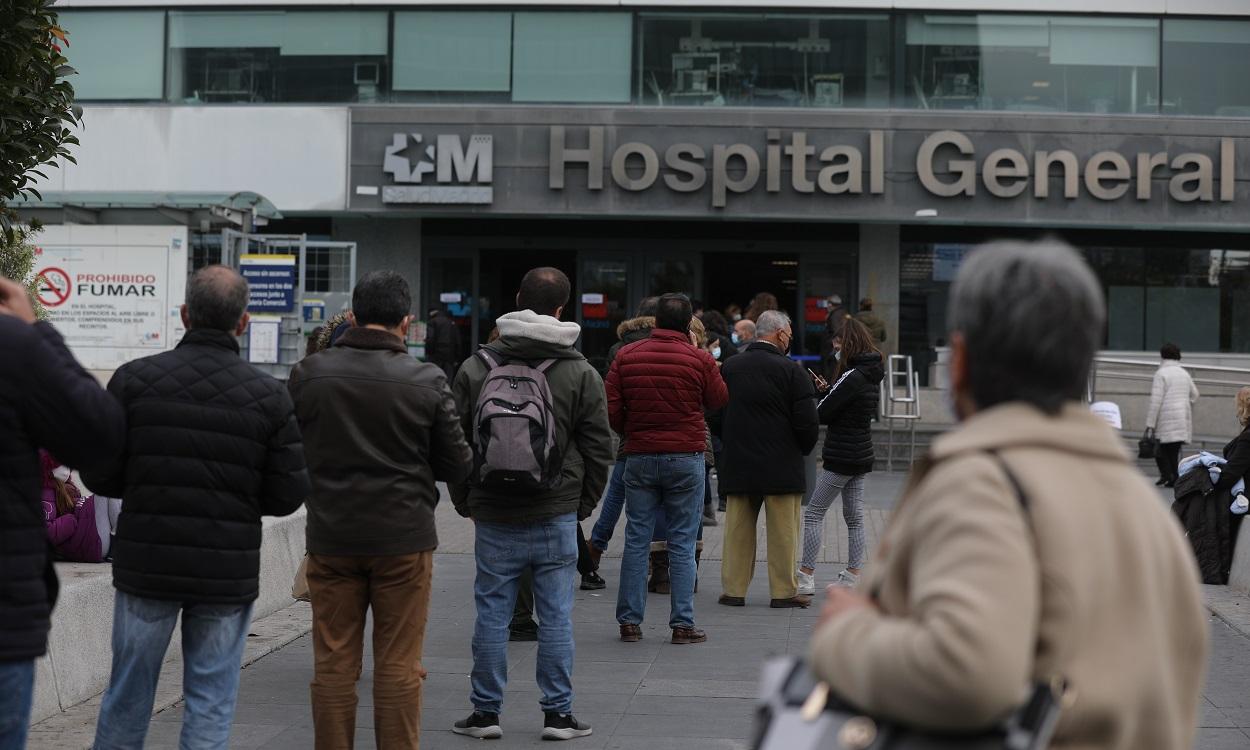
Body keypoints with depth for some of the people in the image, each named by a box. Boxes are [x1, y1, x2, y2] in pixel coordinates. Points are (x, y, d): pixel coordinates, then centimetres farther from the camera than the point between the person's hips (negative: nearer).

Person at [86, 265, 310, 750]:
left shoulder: (135, 379, -5)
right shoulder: (269, 396, -5)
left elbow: (97, 475, -5)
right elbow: (288, 496, -4)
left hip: (146, 564, 1)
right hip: (228, 573, -1)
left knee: (128, 695, 13)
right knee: (211, 702, 7)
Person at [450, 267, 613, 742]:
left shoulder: (476, 368, 0)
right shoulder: (581, 374, -2)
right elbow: (598, 449, 1)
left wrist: (464, 502, 14)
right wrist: (583, 505, 13)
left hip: (493, 517, 1)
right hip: (556, 516, -1)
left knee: (492, 613, 7)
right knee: (556, 615, 5)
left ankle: (486, 712, 13)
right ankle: (558, 714, 9)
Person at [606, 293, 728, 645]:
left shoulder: (626, 356, 0)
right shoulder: (699, 359, -6)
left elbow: (611, 409, -1)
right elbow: (719, 401, 10)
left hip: (639, 457, 2)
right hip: (686, 458, -2)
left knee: (636, 540, 7)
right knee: (682, 544, 2)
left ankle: (630, 622, 8)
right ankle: (682, 623, 2)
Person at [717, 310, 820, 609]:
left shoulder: (729, 368, 2)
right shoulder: (792, 371, -11)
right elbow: (808, 423, -12)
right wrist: (803, 449, 5)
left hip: (738, 466, 4)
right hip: (782, 467, -4)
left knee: (738, 529, 10)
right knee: (783, 531, 5)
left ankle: (733, 589, 13)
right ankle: (784, 590, 9)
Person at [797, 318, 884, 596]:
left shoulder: (852, 377, -20)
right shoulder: (872, 375, 8)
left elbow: (822, 414, -17)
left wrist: (818, 396, 3)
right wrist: (827, 392, 7)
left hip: (842, 457, -9)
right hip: (861, 455, 9)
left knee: (814, 513, -3)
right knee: (854, 517, 12)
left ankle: (806, 575, -4)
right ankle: (852, 576, 16)